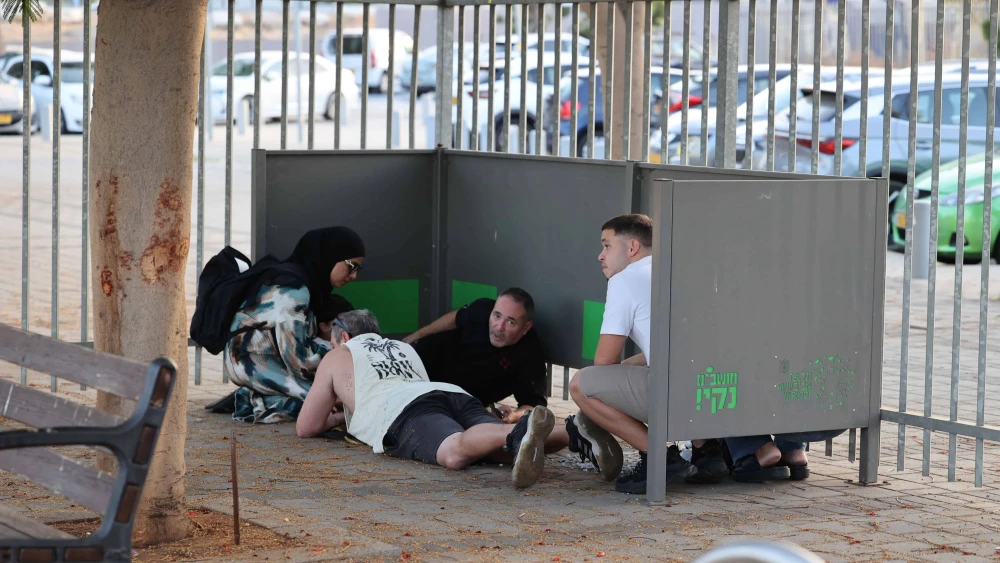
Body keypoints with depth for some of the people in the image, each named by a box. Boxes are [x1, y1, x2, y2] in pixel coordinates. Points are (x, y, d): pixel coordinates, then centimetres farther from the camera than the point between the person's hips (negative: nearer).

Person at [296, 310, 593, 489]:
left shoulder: (337, 358, 31)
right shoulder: (404, 348, 45)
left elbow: (306, 427, 31)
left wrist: (338, 416, 50)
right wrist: (350, 405, 66)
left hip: (404, 411, -5)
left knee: (455, 453, -36)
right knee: (503, 447, -24)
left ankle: (520, 434, -68)